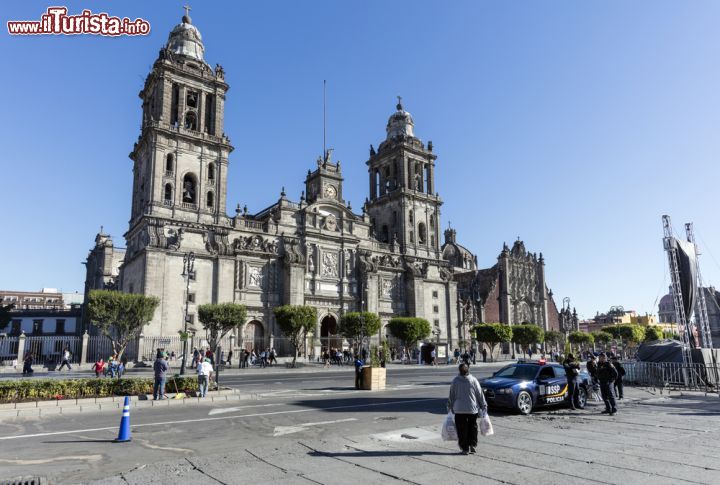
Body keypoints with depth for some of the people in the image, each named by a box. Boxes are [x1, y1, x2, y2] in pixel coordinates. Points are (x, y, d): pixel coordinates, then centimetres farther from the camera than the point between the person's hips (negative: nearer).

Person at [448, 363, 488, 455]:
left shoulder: (455, 381, -5)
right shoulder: (473, 380, -6)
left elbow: (451, 395, 2)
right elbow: (480, 394, 0)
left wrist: (450, 406, 14)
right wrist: (484, 405, 10)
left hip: (459, 410, 0)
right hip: (472, 409, 0)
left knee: (462, 429, 7)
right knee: (473, 428, 16)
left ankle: (465, 448, 9)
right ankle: (472, 446, 15)